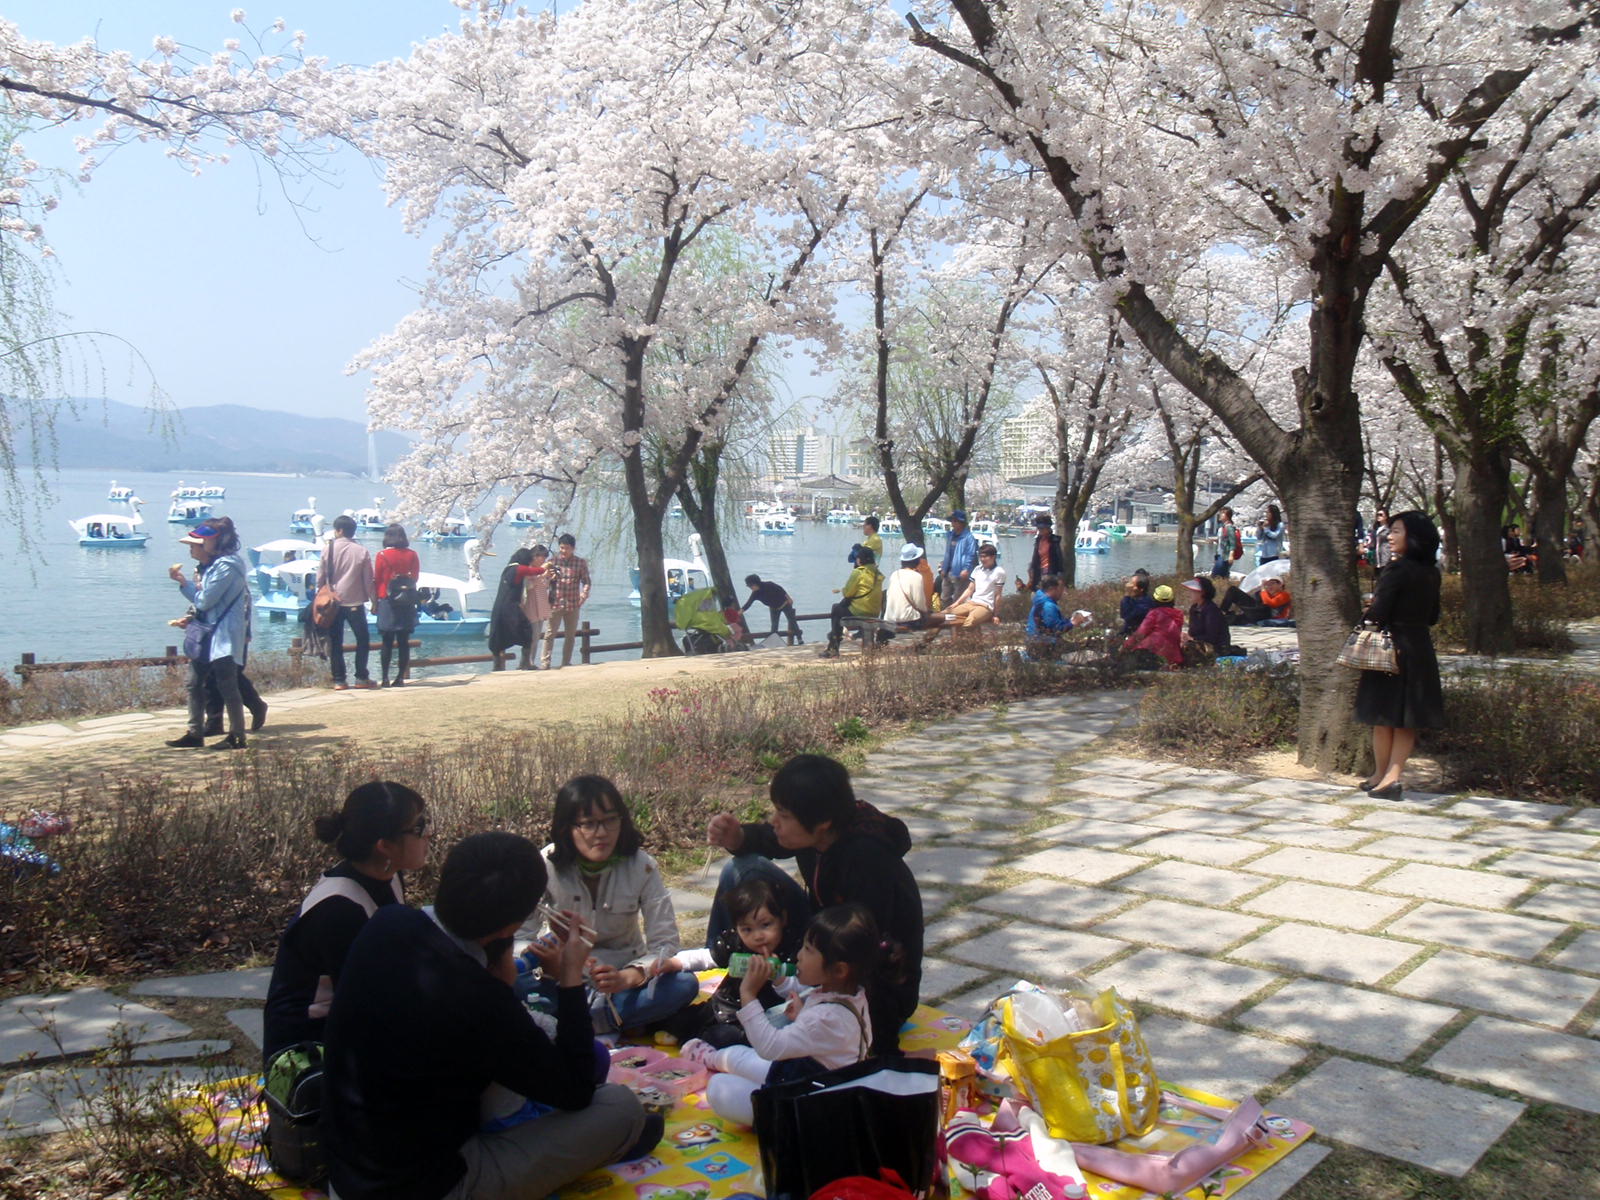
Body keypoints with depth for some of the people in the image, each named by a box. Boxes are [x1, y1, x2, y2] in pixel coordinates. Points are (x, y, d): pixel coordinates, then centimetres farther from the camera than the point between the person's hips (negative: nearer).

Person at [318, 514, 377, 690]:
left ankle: (339, 680, 4)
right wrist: (373, 600, 9)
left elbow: (320, 578, 1)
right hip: (355, 603, -1)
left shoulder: (329, 549, -3)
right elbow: (368, 580, -1)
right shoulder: (362, 551, -4)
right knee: (363, 640, 10)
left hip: (333, 602, 1)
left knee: (335, 642, 6)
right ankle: (361, 677, 7)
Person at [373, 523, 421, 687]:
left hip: (387, 601, -2)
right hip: (407, 603, 2)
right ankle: (401, 678, 4)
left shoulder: (382, 555, -5)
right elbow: (415, 578, 6)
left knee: (387, 642, 2)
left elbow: (376, 580, -1)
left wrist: (375, 600, 8)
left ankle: (384, 678, 0)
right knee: (404, 642, 4)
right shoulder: (412, 555, 1)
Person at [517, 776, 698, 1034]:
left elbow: (665, 943, -17)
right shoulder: (546, 865, -16)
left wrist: (627, 977, -38)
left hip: (623, 975, 1)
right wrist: (552, 965, -43)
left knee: (685, 985, -28)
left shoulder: (642, 867, -15)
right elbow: (519, 937, -20)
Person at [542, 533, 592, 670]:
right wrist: (548, 576, -15)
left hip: (573, 604, 2)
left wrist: (584, 594, -15)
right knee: (550, 633, -8)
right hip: (555, 603, -2)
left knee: (570, 635, 10)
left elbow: (586, 581, 2)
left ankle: (566, 662, 20)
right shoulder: (553, 560, 3)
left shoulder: (580, 563, 2)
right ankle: (546, 662, -6)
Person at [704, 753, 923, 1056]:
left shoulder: (867, 859, -34)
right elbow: (766, 840, 12)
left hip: (877, 990, -8)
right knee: (743, 870, -2)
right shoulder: (814, 834, -11)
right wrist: (735, 838, -11)